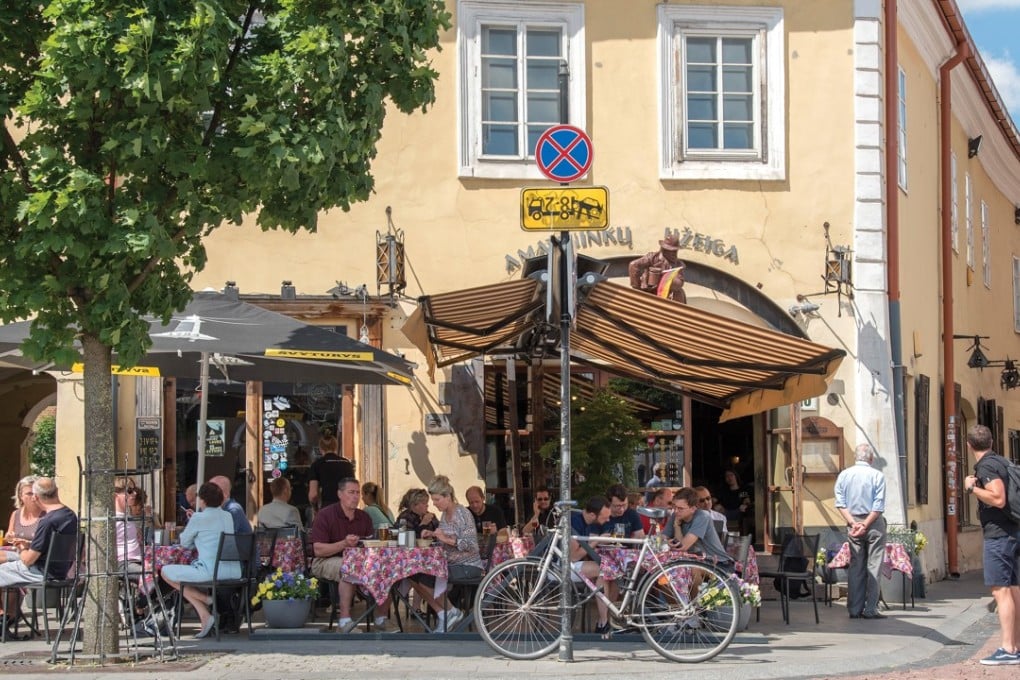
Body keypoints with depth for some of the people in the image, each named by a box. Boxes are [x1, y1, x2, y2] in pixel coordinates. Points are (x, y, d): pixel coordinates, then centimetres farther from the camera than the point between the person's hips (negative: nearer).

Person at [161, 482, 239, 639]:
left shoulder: (199, 518, -5)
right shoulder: (228, 516, 14)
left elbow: (185, 542, 9)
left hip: (211, 570, -7)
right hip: (234, 572, 7)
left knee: (165, 572, 9)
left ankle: (206, 599, 1)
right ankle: (205, 617, 22)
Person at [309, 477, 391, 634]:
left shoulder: (364, 517, 10)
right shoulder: (324, 515, -9)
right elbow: (318, 550, -16)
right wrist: (344, 544, -29)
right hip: (325, 562, -6)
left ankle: (381, 620, -9)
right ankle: (345, 620, -39)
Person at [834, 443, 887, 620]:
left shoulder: (843, 475, 4)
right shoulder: (877, 476, -6)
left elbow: (840, 504, -3)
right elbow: (878, 506, -13)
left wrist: (853, 523, -9)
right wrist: (865, 525, -13)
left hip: (853, 523, 3)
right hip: (874, 522, -3)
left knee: (855, 566, 8)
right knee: (873, 566, -1)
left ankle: (854, 609, 7)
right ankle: (870, 609, -4)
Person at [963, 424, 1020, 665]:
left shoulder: (986, 466, -13)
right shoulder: (1001, 461, 14)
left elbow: (998, 498, -25)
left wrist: (972, 487, -15)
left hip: (998, 535, -10)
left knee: (1000, 590, -10)